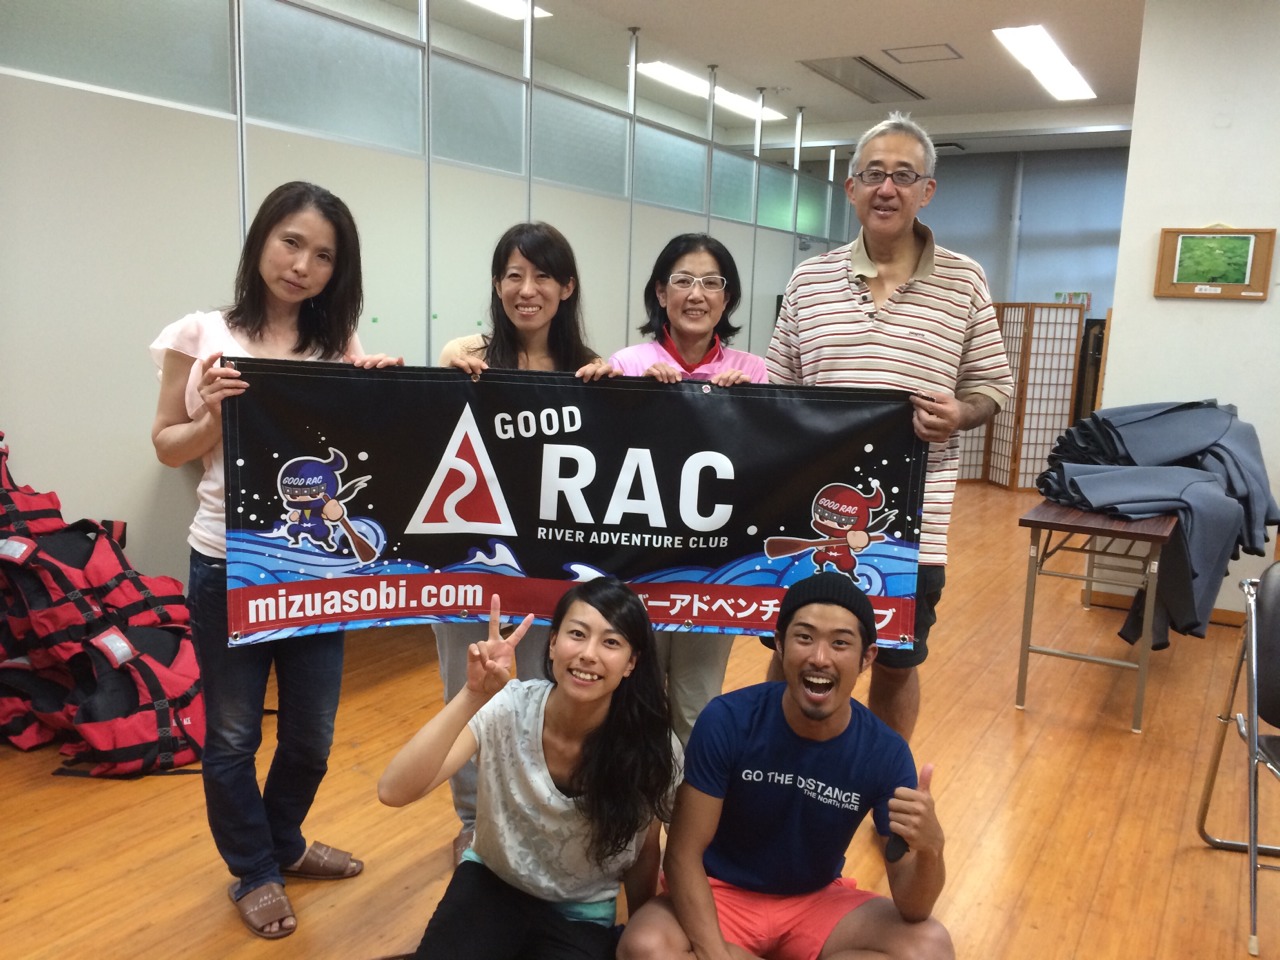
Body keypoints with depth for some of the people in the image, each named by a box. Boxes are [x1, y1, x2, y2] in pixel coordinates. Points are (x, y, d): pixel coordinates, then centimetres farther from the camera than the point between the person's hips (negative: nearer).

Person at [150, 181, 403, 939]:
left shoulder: (341, 345, 4)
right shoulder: (202, 335, -2)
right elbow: (168, 447, 3)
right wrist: (215, 418, -16)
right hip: (228, 563, -2)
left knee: (311, 731, 14)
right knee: (234, 735, 11)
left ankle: (283, 843, 43)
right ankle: (254, 872, 35)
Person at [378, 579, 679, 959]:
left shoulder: (651, 749, -22)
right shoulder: (507, 707, -23)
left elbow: (644, 857, -4)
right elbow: (394, 792, -33)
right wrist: (474, 696, -43)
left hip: (581, 915, 0)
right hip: (492, 882, 0)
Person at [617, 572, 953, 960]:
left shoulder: (886, 753, -17)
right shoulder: (727, 720, -22)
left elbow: (912, 910, -15)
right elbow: (683, 854, -17)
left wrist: (929, 849, -37)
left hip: (816, 901, 2)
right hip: (722, 894, -1)